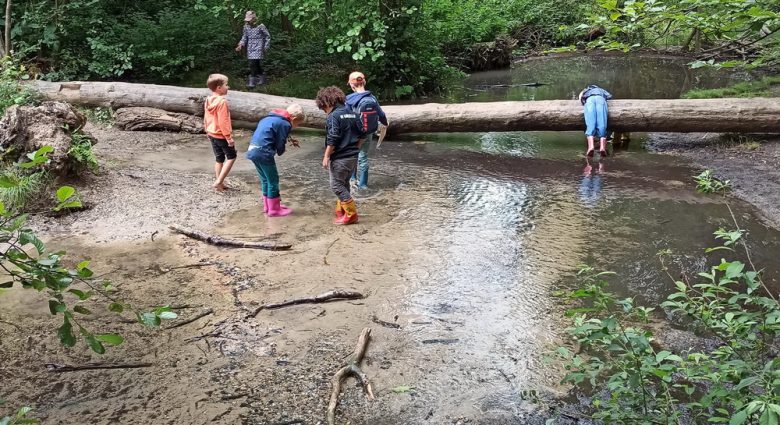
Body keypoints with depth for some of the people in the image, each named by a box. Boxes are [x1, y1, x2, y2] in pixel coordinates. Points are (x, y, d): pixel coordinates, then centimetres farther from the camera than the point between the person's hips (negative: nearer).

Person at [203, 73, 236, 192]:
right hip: (221, 135, -8)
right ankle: (219, 181, -4)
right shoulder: (222, 101, -22)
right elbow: (223, 122, -24)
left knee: (219, 158, 17)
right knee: (231, 156, 5)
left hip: (212, 134, 8)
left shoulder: (208, 101, 5)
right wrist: (229, 137, -20)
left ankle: (220, 183, 21)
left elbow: (206, 119, 14)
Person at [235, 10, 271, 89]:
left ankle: (252, 81, -15)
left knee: (253, 64, -16)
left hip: (258, 49, -5)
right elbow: (244, 37, 15)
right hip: (250, 49, 5)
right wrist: (241, 45, -1)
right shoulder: (246, 27, 5)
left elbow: (268, 36, 0)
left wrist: (265, 47, -2)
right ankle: (262, 79, 28)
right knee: (257, 65, 11)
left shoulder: (260, 26, -10)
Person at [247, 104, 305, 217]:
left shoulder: (271, 118, 18)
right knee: (273, 181, 3)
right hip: (263, 152, -9)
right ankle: (274, 209, 10)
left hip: (253, 150, 9)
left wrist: (288, 140, 17)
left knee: (265, 180, 20)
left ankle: (267, 206, 29)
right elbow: (280, 145, -7)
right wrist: (280, 151, 15)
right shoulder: (285, 124, -9)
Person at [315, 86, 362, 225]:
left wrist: (326, 156, -12)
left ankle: (351, 214, -1)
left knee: (337, 185, 0)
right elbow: (359, 135, 15)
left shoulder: (334, 116, -14)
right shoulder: (352, 113, 11)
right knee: (344, 184, 18)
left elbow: (332, 139, -18)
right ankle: (341, 211, 27)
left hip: (340, 158, -8)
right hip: (353, 156, 8)